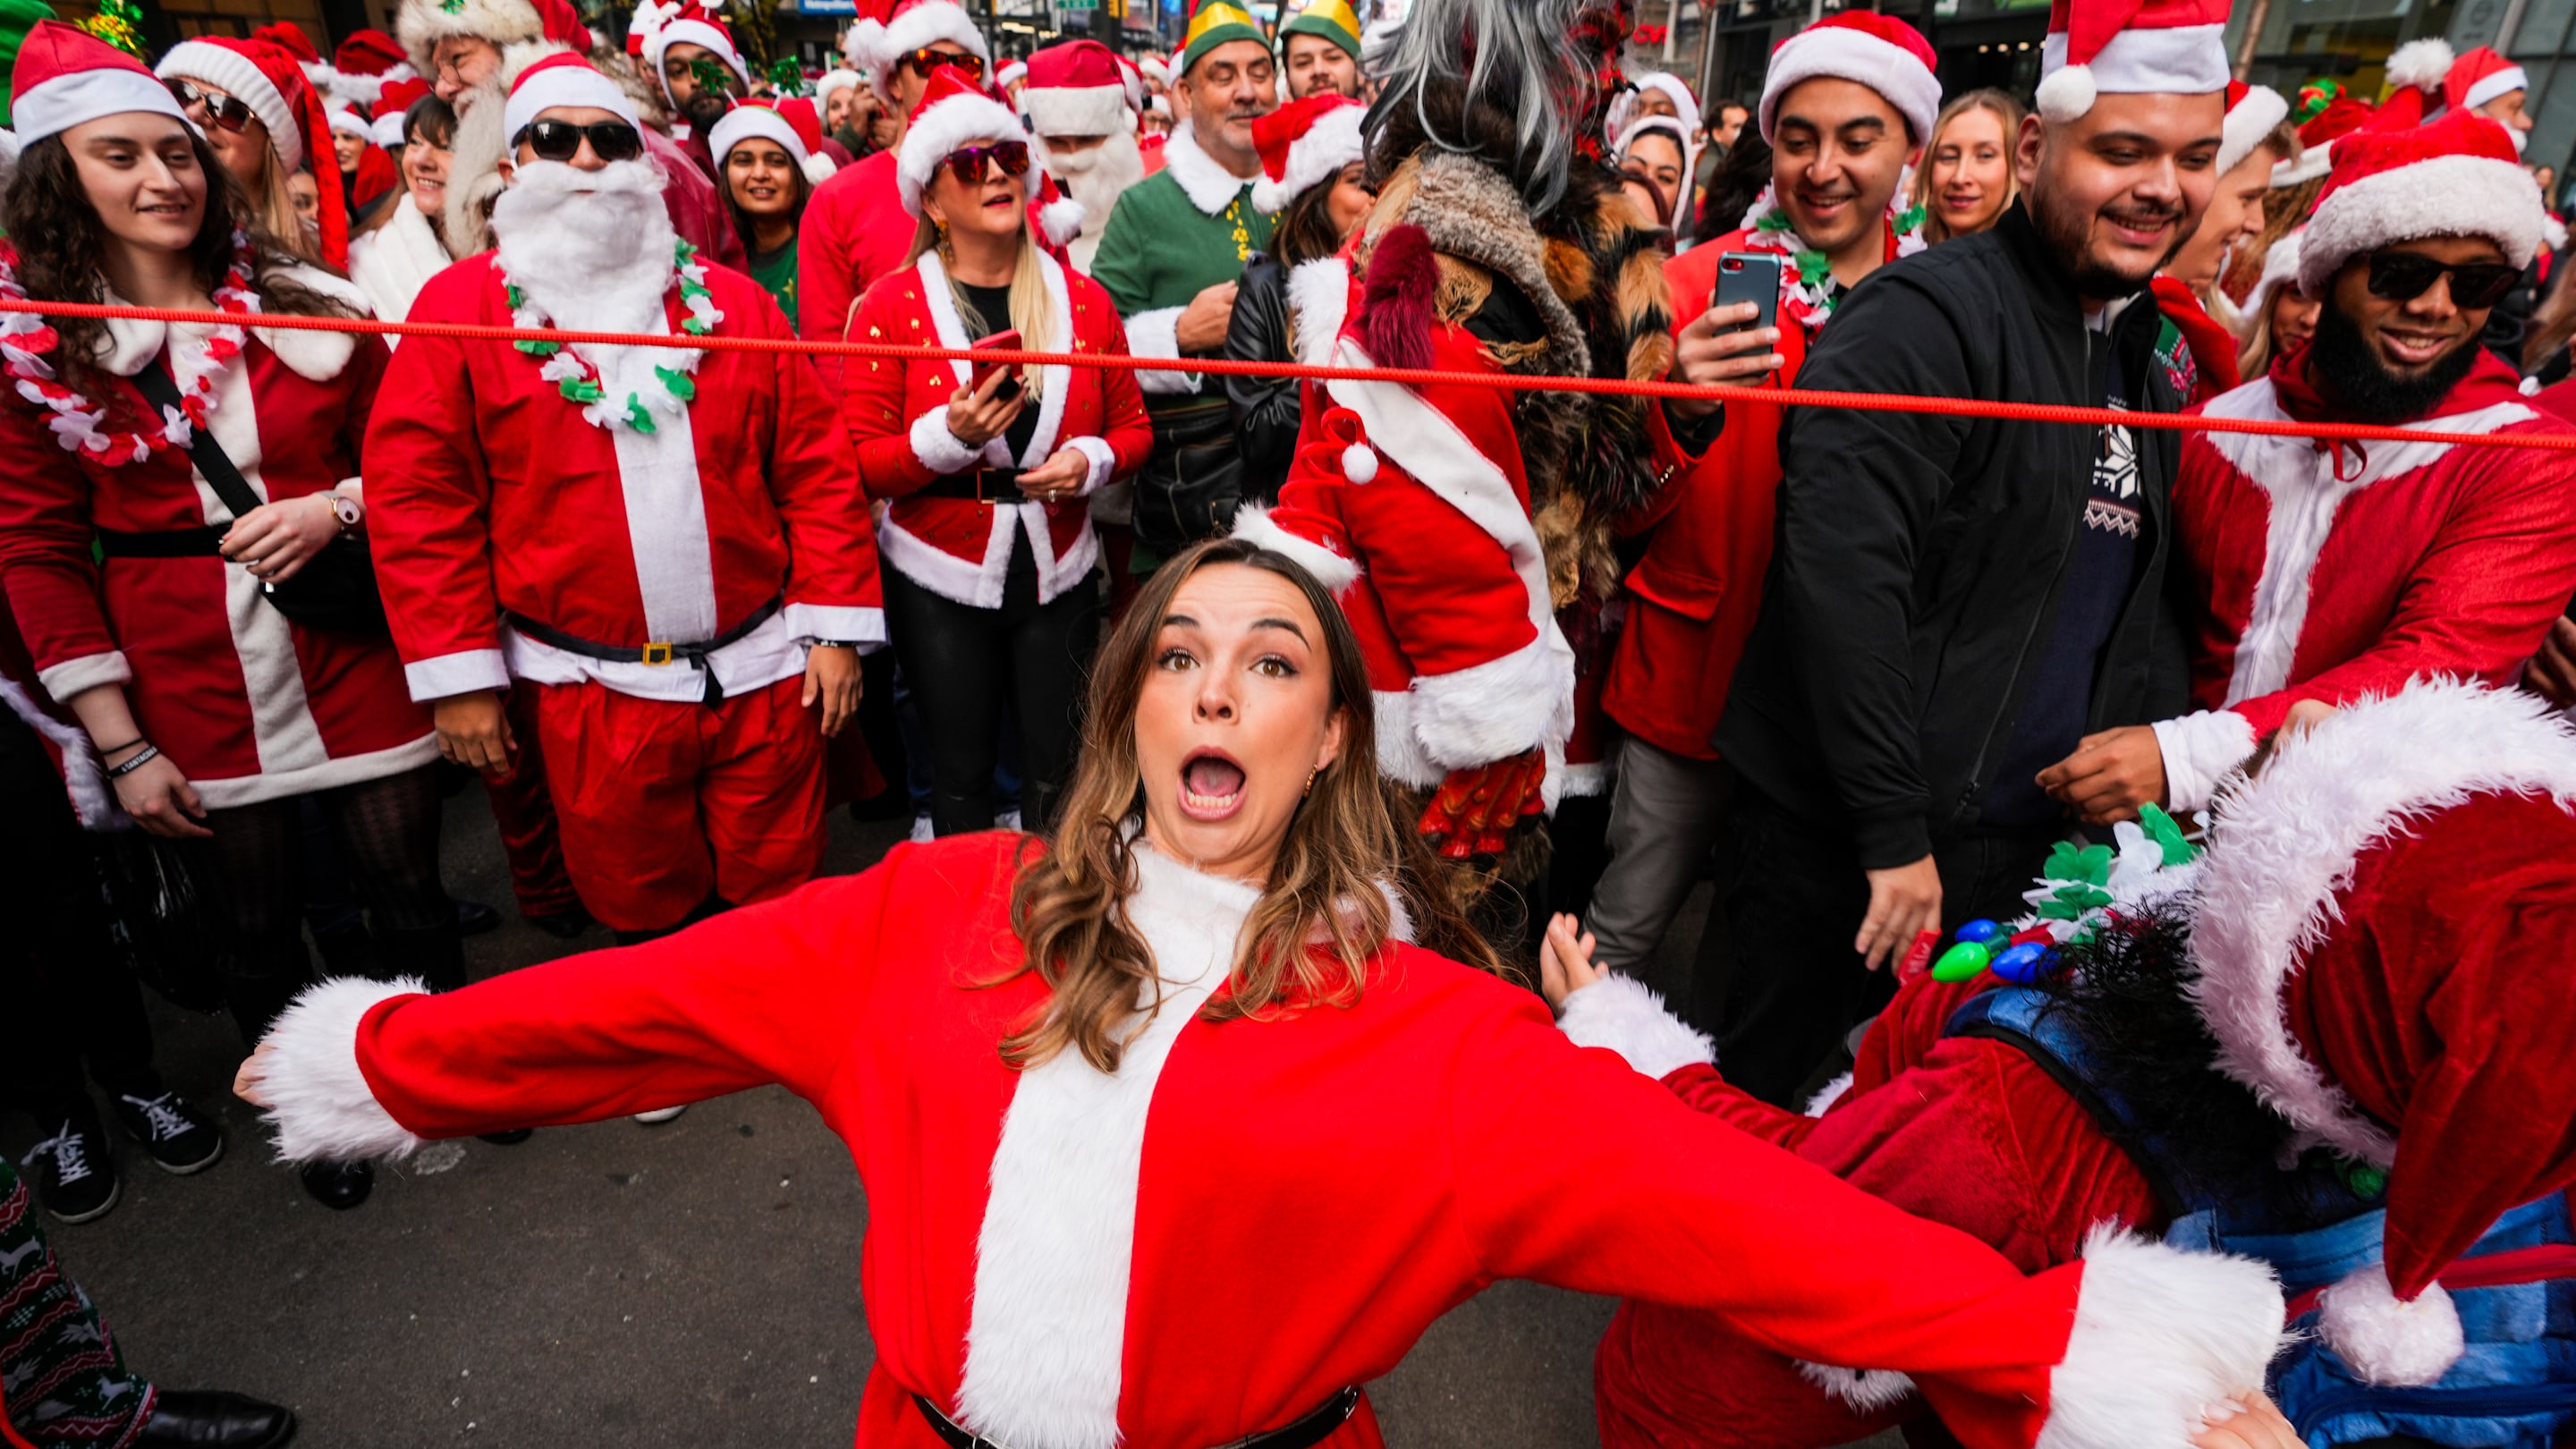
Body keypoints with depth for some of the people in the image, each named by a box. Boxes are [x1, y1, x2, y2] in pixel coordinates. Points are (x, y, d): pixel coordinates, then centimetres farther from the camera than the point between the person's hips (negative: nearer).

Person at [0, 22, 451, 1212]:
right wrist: (120, 745, -5)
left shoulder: (308, 305, 2)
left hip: (349, 656, 0)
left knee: (405, 890, 9)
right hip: (188, 689, 0)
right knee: (257, 924, 13)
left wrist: (334, 507, -13)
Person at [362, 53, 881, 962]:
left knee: (779, 901, 13)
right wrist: (459, 676, -5)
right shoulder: (460, 307, 1)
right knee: (645, 919, 14)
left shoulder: (732, 301, 6)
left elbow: (816, 468, 3)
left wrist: (835, 627, -2)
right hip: (591, 688, -1)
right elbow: (418, 495, -2)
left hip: (764, 673, 1)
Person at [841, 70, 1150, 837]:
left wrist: (1090, 460, -13)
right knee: (961, 777, 12)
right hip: (940, 581, -1)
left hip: (1058, 575, 2)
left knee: (1060, 775, 12)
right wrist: (947, 437, -25)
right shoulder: (892, 306, -5)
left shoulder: (1083, 299, 2)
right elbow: (859, 464, -7)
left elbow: (1133, 426, 9)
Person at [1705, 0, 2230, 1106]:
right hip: (1842, 841, -7)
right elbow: (1839, 569, -25)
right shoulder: (1925, 317, -14)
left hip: (2016, 846, 8)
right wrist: (1893, 832, -23)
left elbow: (2138, 605, 21)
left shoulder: (2149, 358, 13)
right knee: (1759, 1105, 9)